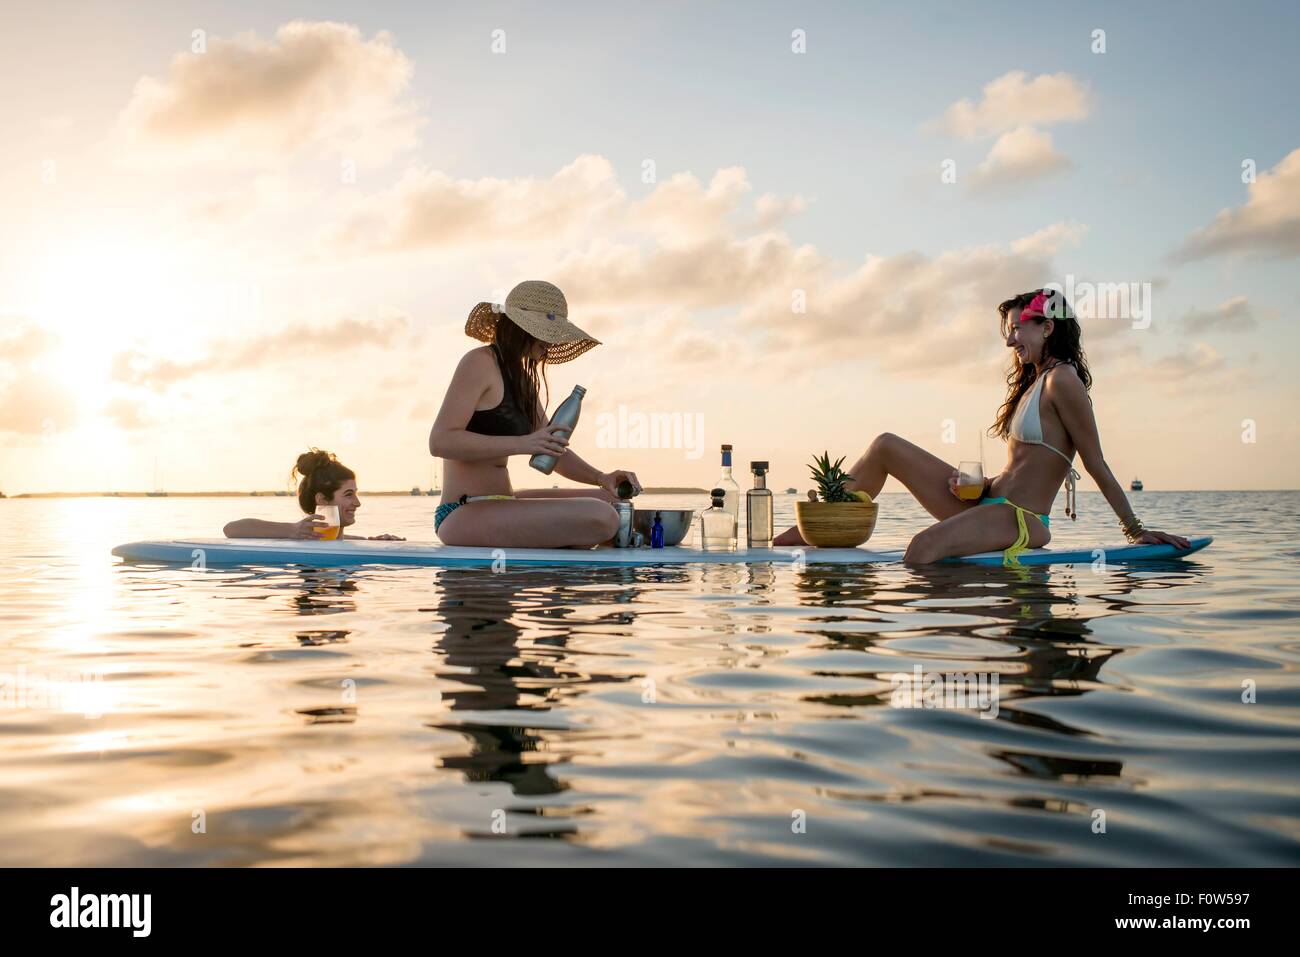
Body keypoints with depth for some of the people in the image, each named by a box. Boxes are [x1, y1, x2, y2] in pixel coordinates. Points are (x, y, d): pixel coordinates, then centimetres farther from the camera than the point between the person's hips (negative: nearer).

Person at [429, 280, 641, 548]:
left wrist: (602, 477, 1)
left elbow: (552, 449, 19)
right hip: (465, 515, -10)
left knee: (610, 500, 18)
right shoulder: (480, 362, -9)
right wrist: (521, 444, -24)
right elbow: (440, 441, -18)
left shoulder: (523, 378, 18)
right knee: (600, 519, -25)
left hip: (500, 506, 10)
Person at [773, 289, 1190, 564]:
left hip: (1021, 520, -10)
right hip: (990, 503, 10)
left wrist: (1136, 529, -8)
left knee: (923, 547, -37)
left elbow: (1097, 464, -9)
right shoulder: (1032, 381, 20)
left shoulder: (1061, 379, -10)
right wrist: (978, 482, 0)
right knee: (885, 446, 5)